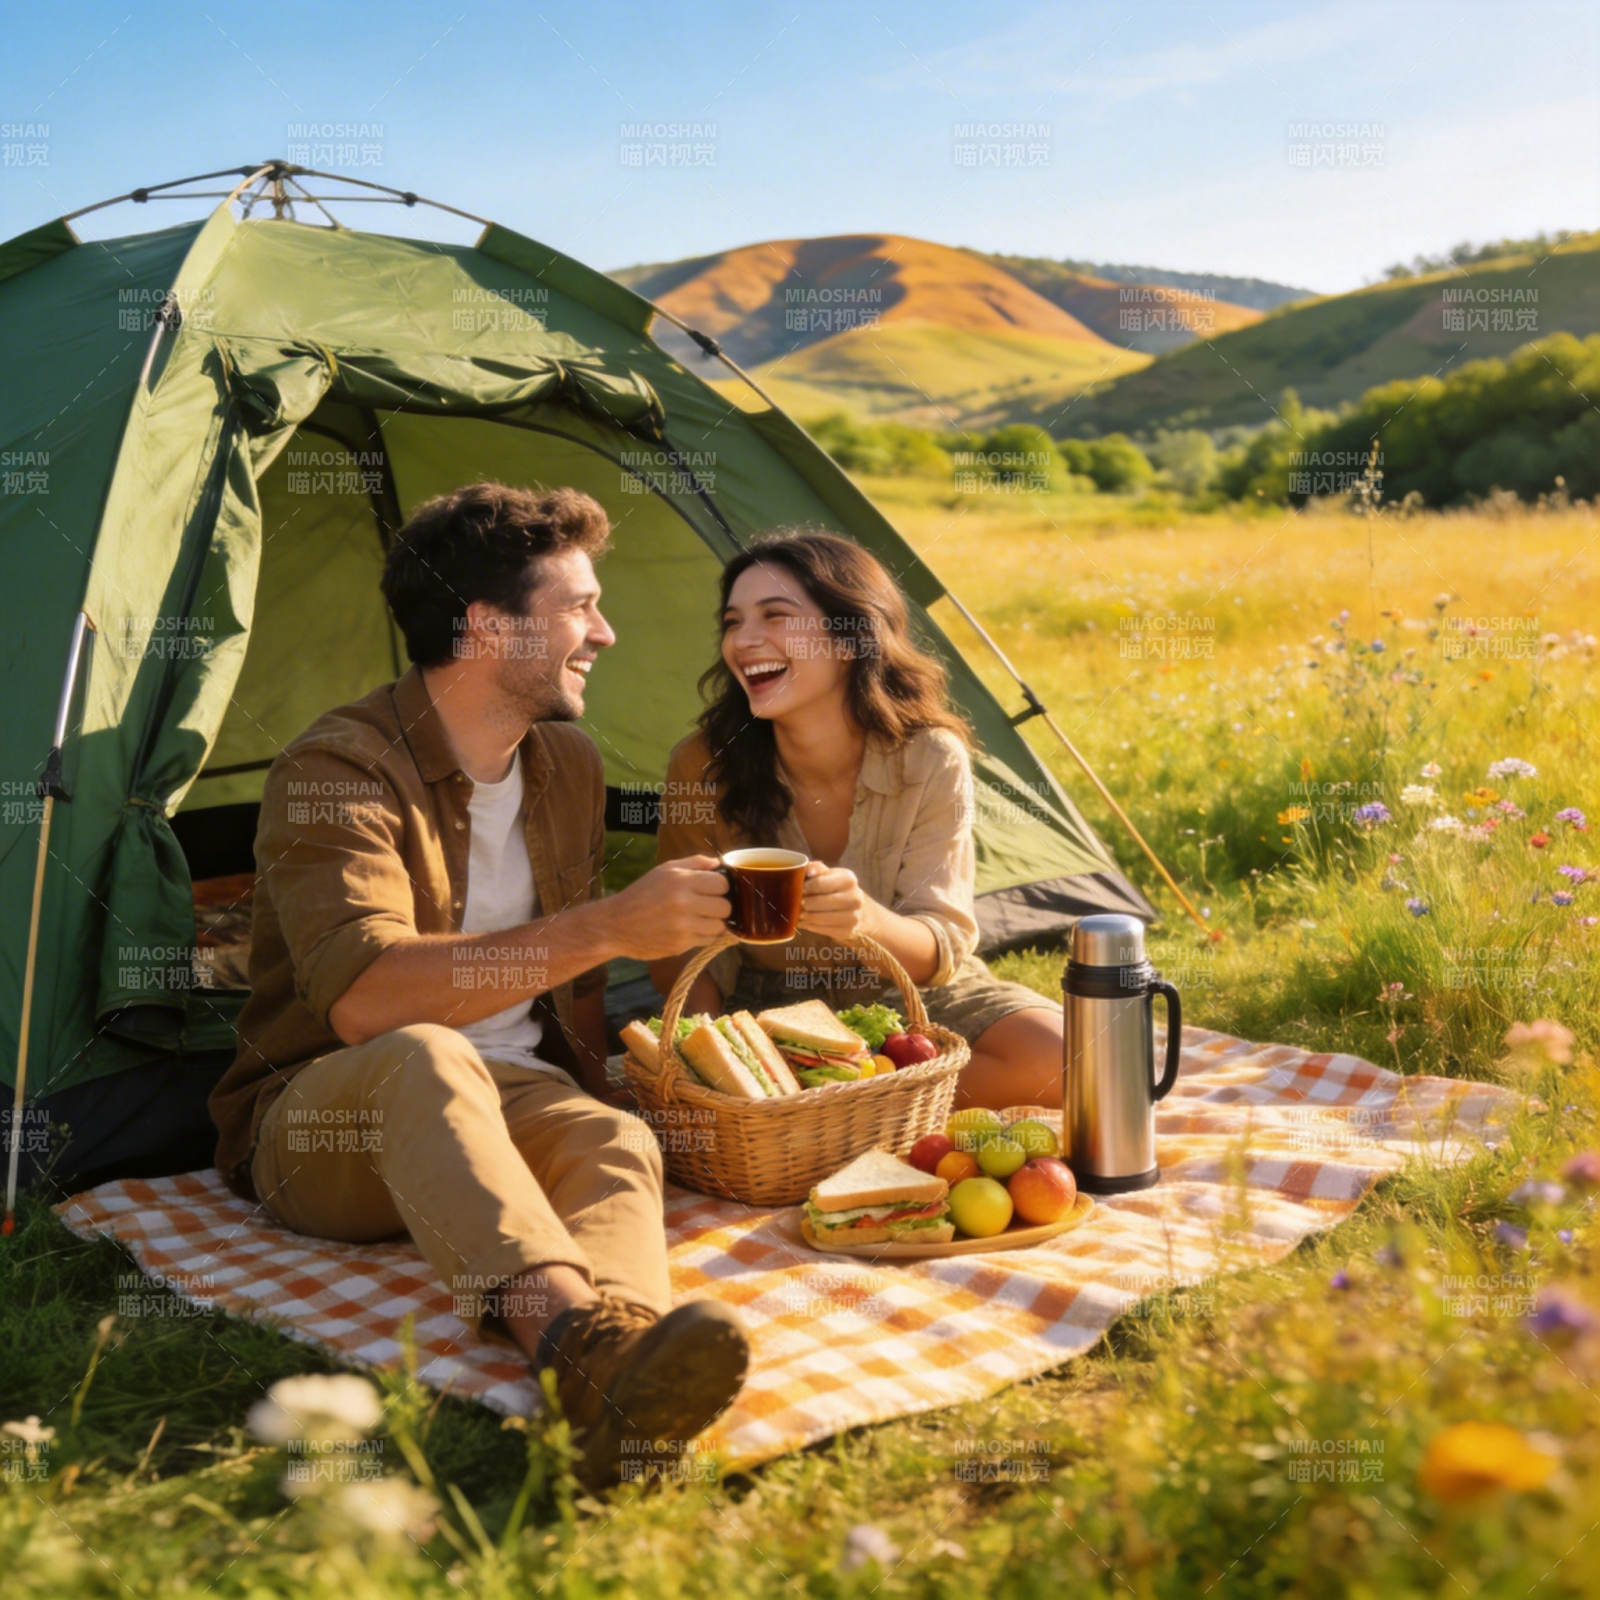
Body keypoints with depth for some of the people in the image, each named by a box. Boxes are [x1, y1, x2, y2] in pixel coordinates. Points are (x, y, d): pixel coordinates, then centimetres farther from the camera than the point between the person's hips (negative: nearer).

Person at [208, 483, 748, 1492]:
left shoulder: (569, 767, 9)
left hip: (503, 1107, 5)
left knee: (619, 1143, -30)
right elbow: (362, 1002, -31)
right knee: (424, 1059, -40)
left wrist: (594, 1099, 11)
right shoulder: (339, 767, -16)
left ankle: (622, 1387, -62)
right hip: (320, 1127, -5)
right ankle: (578, 1333, -61)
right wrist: (606, 928, -33)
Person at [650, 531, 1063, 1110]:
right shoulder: (702, 768, -16)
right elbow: (683, 951, -6)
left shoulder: (930, 761, -17)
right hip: (762, 1003, -1)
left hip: (904, 993, 1)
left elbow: (942, 948, -20)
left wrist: (866, 920, -43)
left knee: (1056, 1063, -25)